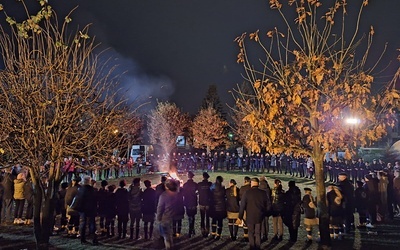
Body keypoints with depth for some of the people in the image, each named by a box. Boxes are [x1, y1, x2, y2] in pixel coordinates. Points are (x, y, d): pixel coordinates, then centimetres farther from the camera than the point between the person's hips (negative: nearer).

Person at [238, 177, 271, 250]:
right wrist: (264, 213, 15)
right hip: (259, 217, 2)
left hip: (250, 217, -2)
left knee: (251, 233, 11)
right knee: (258, 233, 12)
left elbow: (242, 205, -10)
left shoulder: (247, 193, -11)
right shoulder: (263, 193, -3)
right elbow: (268, 205, 2)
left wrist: (240, 216, -3)